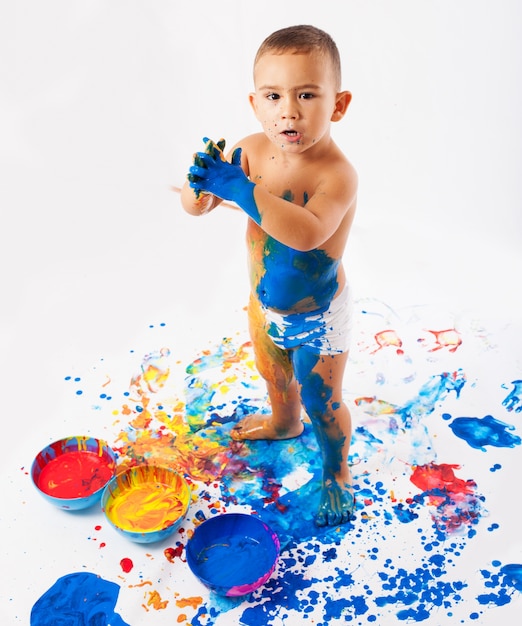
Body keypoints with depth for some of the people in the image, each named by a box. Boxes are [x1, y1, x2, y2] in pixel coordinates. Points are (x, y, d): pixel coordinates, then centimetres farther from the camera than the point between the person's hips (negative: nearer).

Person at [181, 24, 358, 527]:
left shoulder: (337, 173, -31)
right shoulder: (250, 150, -13)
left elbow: (307, 232, -49)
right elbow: (195, 207, -9)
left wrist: (240, 187, -49)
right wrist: (202, 181, -33)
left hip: (316, 315, -6)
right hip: (265, 303, 6)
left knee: (322, 401, 14)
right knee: (273, 373, 31)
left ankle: (336, 471, 43)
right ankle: (283, 423, 64)